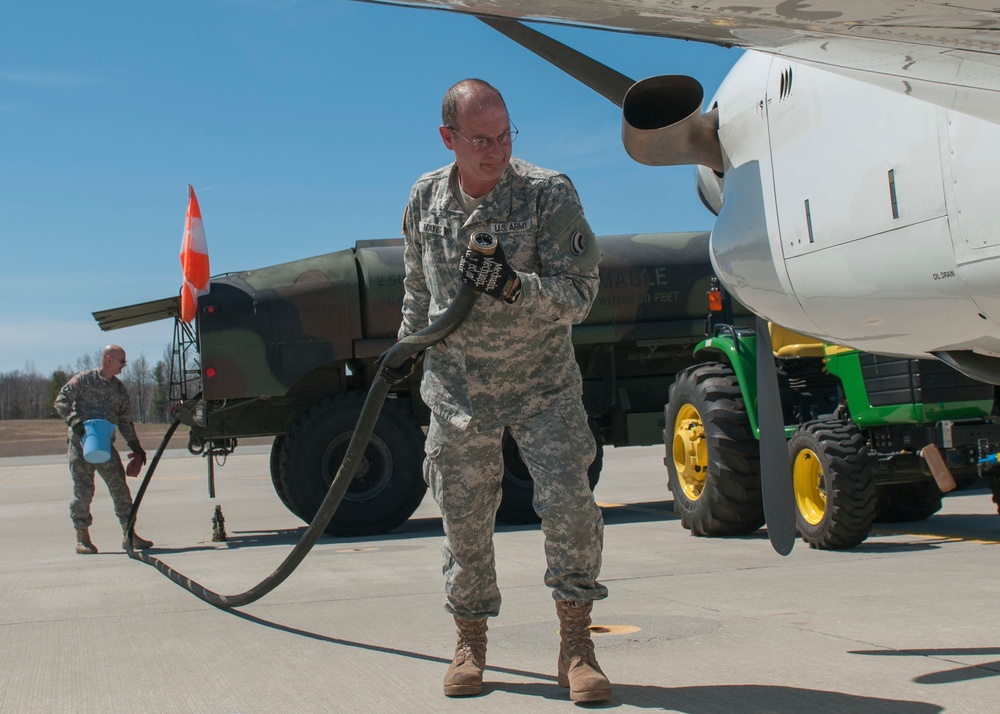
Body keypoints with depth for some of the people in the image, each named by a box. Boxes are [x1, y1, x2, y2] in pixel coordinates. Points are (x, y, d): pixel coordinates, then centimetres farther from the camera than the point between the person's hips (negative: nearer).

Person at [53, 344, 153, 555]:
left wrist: (135, 446, 16)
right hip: (80, 442, -4)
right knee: (83, 489, -3)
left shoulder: (120, 389, 14)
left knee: (119, 486, 0)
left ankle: (129, 533, 7)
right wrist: (74, 420, -21)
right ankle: (82, 537, 7)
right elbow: (61, 401, -4)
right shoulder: (84, 379, 0)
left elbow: (125, 420, 20)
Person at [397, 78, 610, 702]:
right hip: (458, 387, 3)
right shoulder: (426, 199, -1)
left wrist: (512, 285, -31)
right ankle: (471, 640, 24)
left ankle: (576, 644, 1)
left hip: (544, 384, -2)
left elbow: (579, 294, -16)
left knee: (570, 503, -13)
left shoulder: (550, 194, -14)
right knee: (464, 519, 7)